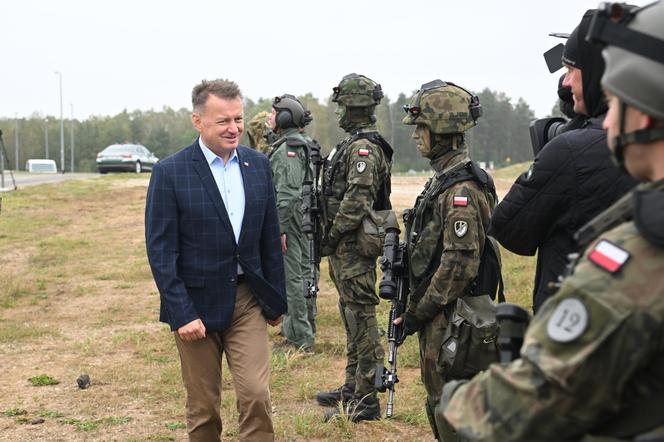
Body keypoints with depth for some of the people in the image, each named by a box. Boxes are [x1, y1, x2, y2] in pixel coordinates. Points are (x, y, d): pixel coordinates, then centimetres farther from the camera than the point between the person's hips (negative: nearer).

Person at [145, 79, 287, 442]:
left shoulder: (258, 165, 3)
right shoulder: (170, 172, -10)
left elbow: (270, 239, 9)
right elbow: (161, 251, -11)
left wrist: (276, 300, 10)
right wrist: (181, 314, -15)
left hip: (248, 299, 3)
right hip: (196, 303, -3)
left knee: (256, 395, -5)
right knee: (203, 408, 9)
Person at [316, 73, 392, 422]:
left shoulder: (364, 147, -17)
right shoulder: (353, 144, 16)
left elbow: (357, 200, -24)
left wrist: (332, 237, -17)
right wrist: (332, 240, 17)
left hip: (354, 248, -11)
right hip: (347, 249, 11)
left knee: (361, 320, -6)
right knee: (352, 318, 17)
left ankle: (365, 402, -1)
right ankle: (352, 387, 28)